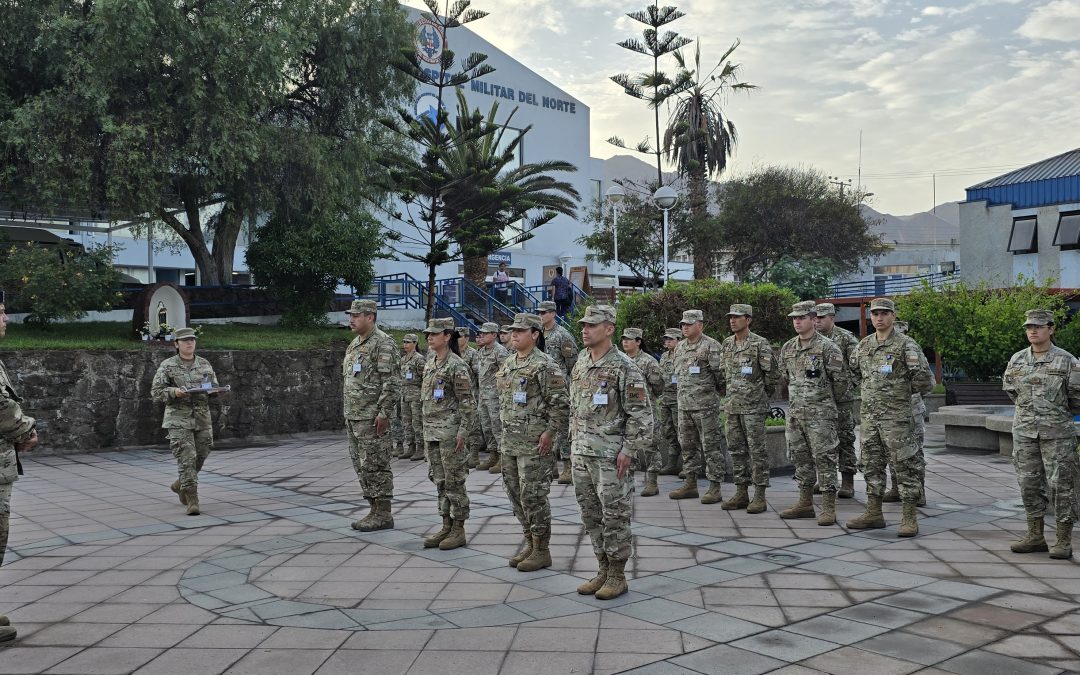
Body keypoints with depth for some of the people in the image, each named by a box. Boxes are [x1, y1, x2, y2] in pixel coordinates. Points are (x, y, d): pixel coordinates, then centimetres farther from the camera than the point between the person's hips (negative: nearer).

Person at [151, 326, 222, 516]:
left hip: (202, 419, 4)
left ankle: (180, 485, 36)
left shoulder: (205, 364, 11)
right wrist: (173, 392, -19)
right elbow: (155, 392, -2)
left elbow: (215, 388, 16)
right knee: (187, 459, -10)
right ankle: (192, 500, -8)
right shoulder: (167, 366, 0)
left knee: (200, 457, 10)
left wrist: (212, 390, -8)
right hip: (179, 420, -4)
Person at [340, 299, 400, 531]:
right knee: (361, 466, 12)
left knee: (375, 466, -5)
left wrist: (383, 413, -21)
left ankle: (384, 514, 2)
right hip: (354, 417, 9)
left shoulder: (383, 344, -13)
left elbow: (392, 383, -18)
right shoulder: (354, 344, 17)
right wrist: (349, 413, 19)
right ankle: (374, 510, 20)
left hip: (372, 418, -9)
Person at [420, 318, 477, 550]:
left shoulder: (457, 365, -12)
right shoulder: (430, 363, 12)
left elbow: (467, 403, -13)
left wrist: (463, 432, -18)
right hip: (431, 430, 8)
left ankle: (459, 529, 8)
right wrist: (427, 429, 17)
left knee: (454, 480, -1)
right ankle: (446, 526, 20)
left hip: (450, 430, -8)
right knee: (439, 480, 12)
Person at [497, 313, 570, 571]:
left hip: (534, 443, -8)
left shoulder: (545, 366, -13)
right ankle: (529, 541, 27)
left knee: (533, 496, -4)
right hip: (509, 441, 8)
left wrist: (550, 433, -17)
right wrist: (504, 428, 17)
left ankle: (542, 550, 8)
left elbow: (560, 403, -15)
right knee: (515, 493, 13)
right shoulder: (507, 364, 13)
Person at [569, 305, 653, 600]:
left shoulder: (624, 367, -12)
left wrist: (628, 450, -16)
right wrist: (574, 442, 15)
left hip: (611, 454, -7)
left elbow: (641, 414, -13)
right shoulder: (580, 364, 10)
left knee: (615, 516, 1)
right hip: (582, 453, 7)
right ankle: (603, 570, 25)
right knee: (590, 515, 13)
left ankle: (617, 576, 12)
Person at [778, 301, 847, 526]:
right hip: (795, 412, 7)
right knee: (800, 457, 12)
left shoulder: (827, 347, -10)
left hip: (821, 414, -7)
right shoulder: (787, 348, 10)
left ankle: (828, 508, -2)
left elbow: (840, 380, -7)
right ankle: (805, 503, 21)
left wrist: (825, 400, 5)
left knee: (824, 458, -6)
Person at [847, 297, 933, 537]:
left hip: (897, 416, -6)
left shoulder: (905, 345, -10)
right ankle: (874, 513, 21)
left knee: (905, 465, -1)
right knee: (871, 464, 11)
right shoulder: (864, 344, 9)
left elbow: (923, 378, -15)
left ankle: (909, 518, 4)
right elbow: (854, 370, 26)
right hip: (869, 415, 7)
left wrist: (905, 391, 0)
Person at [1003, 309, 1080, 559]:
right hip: (1024, 432, 4)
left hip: (1057, 433, -4)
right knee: (1029, 483, 8)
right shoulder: (1016, 360, 6)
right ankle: (1035, 536, 18)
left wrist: (1059, 413, 12)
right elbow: (1010, 389, 21)